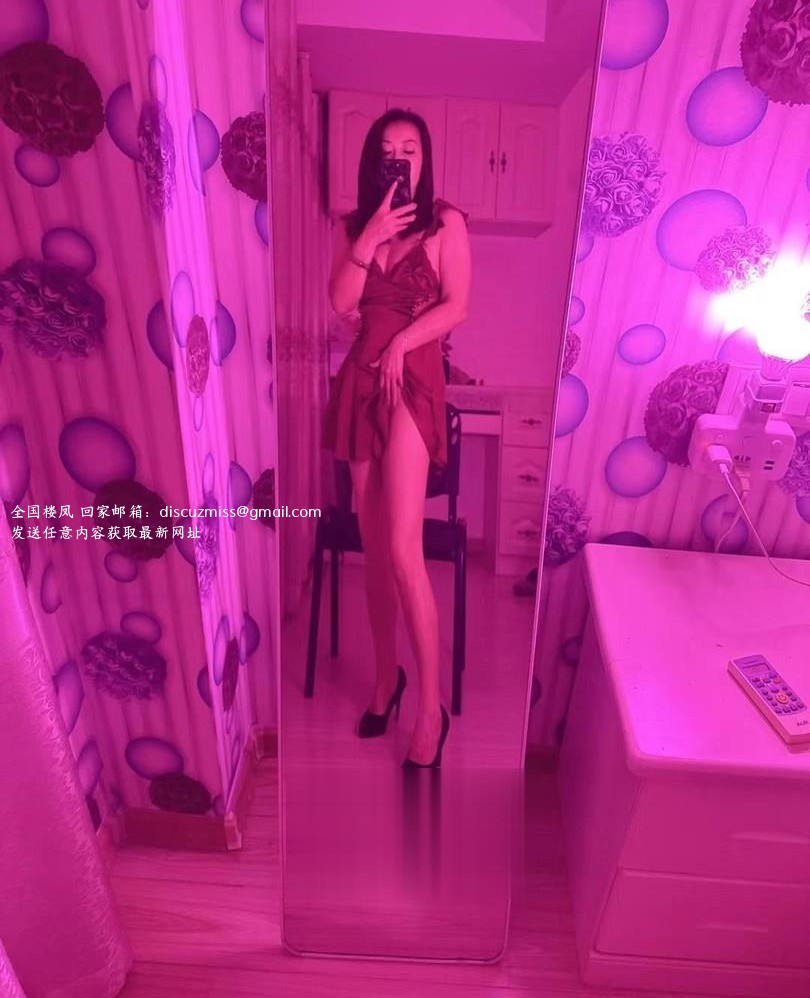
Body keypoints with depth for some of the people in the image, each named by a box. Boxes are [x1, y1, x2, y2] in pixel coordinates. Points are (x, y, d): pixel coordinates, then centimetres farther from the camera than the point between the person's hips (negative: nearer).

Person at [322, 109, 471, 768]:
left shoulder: (447, 222, 4)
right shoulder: (353, 225, 14)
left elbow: (457, 307, -3)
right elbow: (341, 303, 0)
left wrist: (400, 343, -11)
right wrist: (369, 238, -9)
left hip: (415, 380, -5)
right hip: (360, 380, 5)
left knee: (403, 550, -15)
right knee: (374, 547, 7)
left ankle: (432, 708, -1)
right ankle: (387, 675, 25)